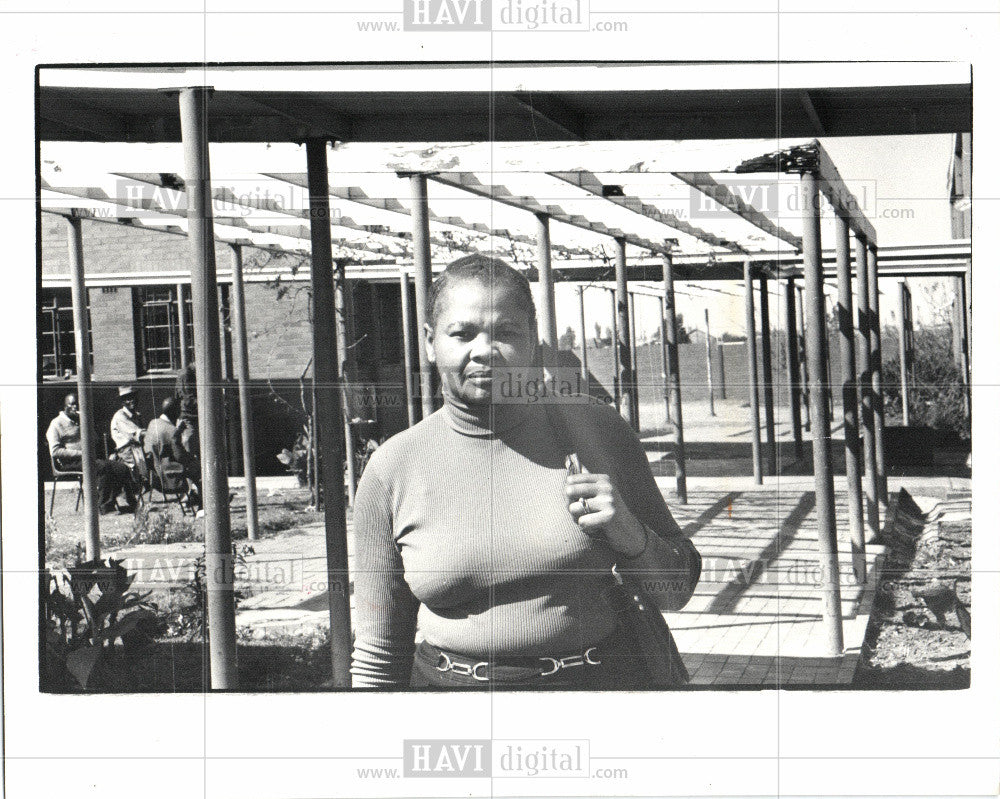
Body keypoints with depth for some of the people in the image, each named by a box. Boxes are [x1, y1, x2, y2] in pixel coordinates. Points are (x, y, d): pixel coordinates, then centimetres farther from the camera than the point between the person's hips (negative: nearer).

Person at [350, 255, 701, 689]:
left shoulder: (596, 430, -2)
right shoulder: (392, 469, -3)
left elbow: (677, 588, 5)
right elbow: (379, 653, 3)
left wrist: (627, 532, -12)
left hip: (603, 678, 1)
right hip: (449, 684, 0)